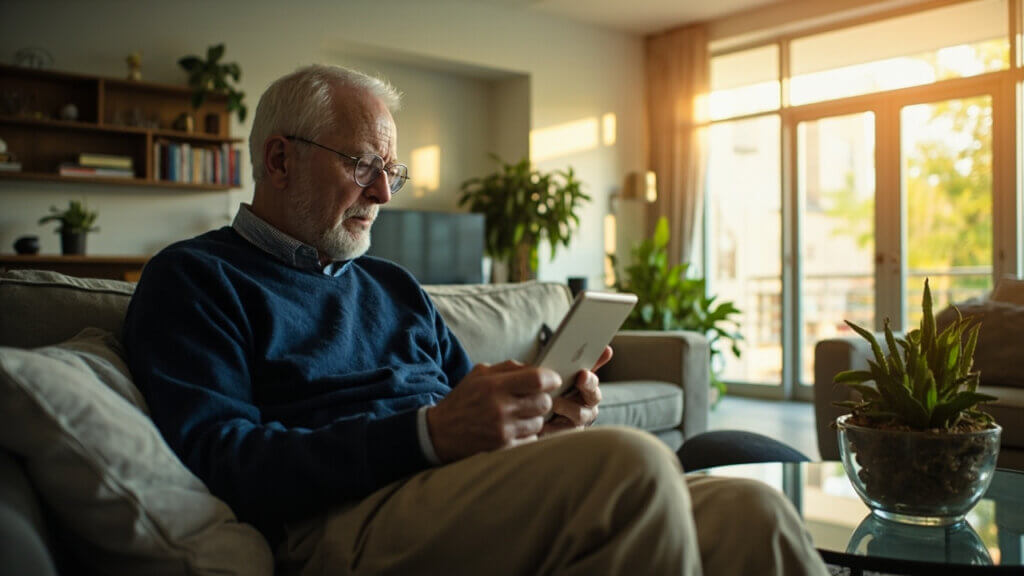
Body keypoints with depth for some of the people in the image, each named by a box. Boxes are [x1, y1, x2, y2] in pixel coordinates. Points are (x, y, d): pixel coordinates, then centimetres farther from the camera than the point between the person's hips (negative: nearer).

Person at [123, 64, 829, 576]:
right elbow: (222, 455, -9)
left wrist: (545, 417, -1)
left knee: (751, 508, -15)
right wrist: (430, 434, -20)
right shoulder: (194, 278, 8)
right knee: (630, 460, -32)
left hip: (487, 495, 7)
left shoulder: (394, 285, 28)